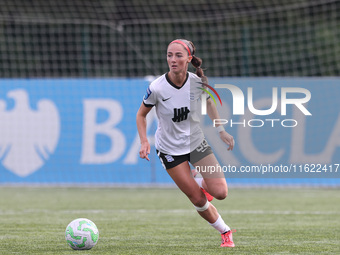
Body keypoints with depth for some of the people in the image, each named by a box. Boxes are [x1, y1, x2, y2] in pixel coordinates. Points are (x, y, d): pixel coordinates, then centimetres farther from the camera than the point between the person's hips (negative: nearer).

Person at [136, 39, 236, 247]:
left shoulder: (198, 82, -14)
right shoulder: (156, 88, -21)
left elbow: (208, 103, 9)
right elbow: (141, 114, -5)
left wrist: (221, 131, 7)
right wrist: (144, 141, -18)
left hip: (196, 142, 2)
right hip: (170, 149, -2)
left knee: (220, 193, -10)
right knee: (198, 200, -6)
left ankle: (199, 181, 26)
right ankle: (225, 232, 19)